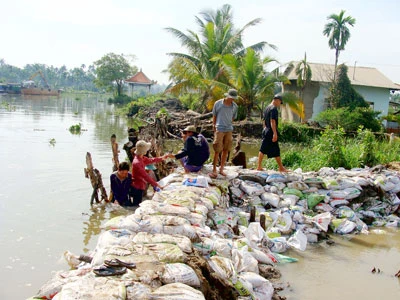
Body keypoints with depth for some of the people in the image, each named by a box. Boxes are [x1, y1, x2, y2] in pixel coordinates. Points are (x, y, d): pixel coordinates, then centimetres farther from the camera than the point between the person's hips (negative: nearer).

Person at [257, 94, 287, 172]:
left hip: (265, 131, 9)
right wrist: (275, 133, -23)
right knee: (276, 151, -1)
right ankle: (281, 168, 7)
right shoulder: (274, 109, -14)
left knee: (262, 149, 8)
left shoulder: (267, 108, 14)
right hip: (271, 132, -9)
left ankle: (259, 166, 9)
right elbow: (272, 122, -22)